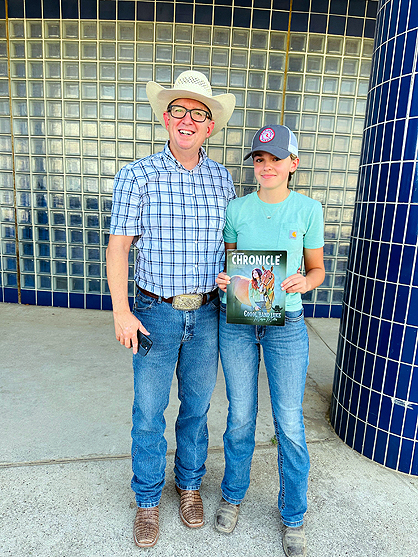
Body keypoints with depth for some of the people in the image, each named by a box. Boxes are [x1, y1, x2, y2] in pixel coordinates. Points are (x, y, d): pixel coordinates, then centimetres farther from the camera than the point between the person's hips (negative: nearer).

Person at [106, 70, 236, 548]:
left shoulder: (222, 178, 4)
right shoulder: (137, 176, -6)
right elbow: (118, 246, -6)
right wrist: (121, 313, -10)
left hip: (206, 314, 3)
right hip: (155, 314, -2)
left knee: (196, 405, 17)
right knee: (149, 411, 11)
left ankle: (189, 483, 42)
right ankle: (147, 499, 35)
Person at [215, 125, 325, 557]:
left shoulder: (308, 210, -1)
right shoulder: (235, 209, 0)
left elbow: (317, 268, 6)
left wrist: (304, 281, -16)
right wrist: (221, 278, -12)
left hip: (286, 324, 0)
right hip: (236, 322, 1)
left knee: (289, 424, 6)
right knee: (240, 417, 13)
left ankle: (293, 517, 32)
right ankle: (233, 495, 40)